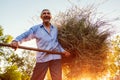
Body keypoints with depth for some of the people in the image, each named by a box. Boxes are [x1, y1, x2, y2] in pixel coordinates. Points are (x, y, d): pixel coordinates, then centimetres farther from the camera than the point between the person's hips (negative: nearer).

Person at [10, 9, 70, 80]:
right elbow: (25, 36, -5)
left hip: (56, 57, 3)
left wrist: (62, 51, 7)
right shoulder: (36, 28, 9)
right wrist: (16, 41, -25)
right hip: (42, 58, -2)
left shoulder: (55, 29, 19)